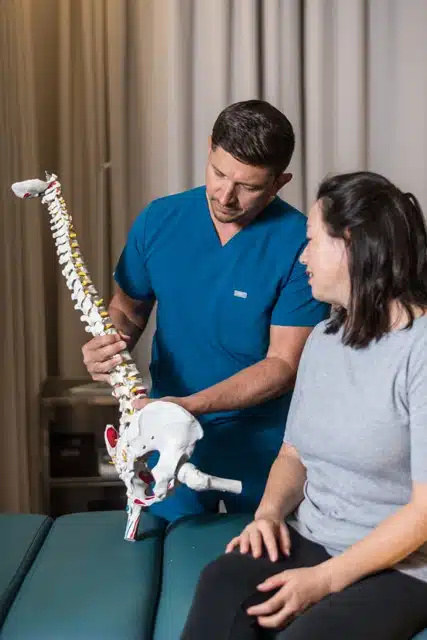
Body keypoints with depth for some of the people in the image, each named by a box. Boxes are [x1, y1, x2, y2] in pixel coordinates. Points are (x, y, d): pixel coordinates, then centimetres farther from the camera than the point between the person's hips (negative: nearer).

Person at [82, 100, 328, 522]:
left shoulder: (299, 243, -18)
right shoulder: (158, 221, -6)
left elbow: (284, 363, -18)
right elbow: (128, 309, 6)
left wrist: (191, 405, -28)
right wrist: (107, 344, -16)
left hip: (263, 445, -2)